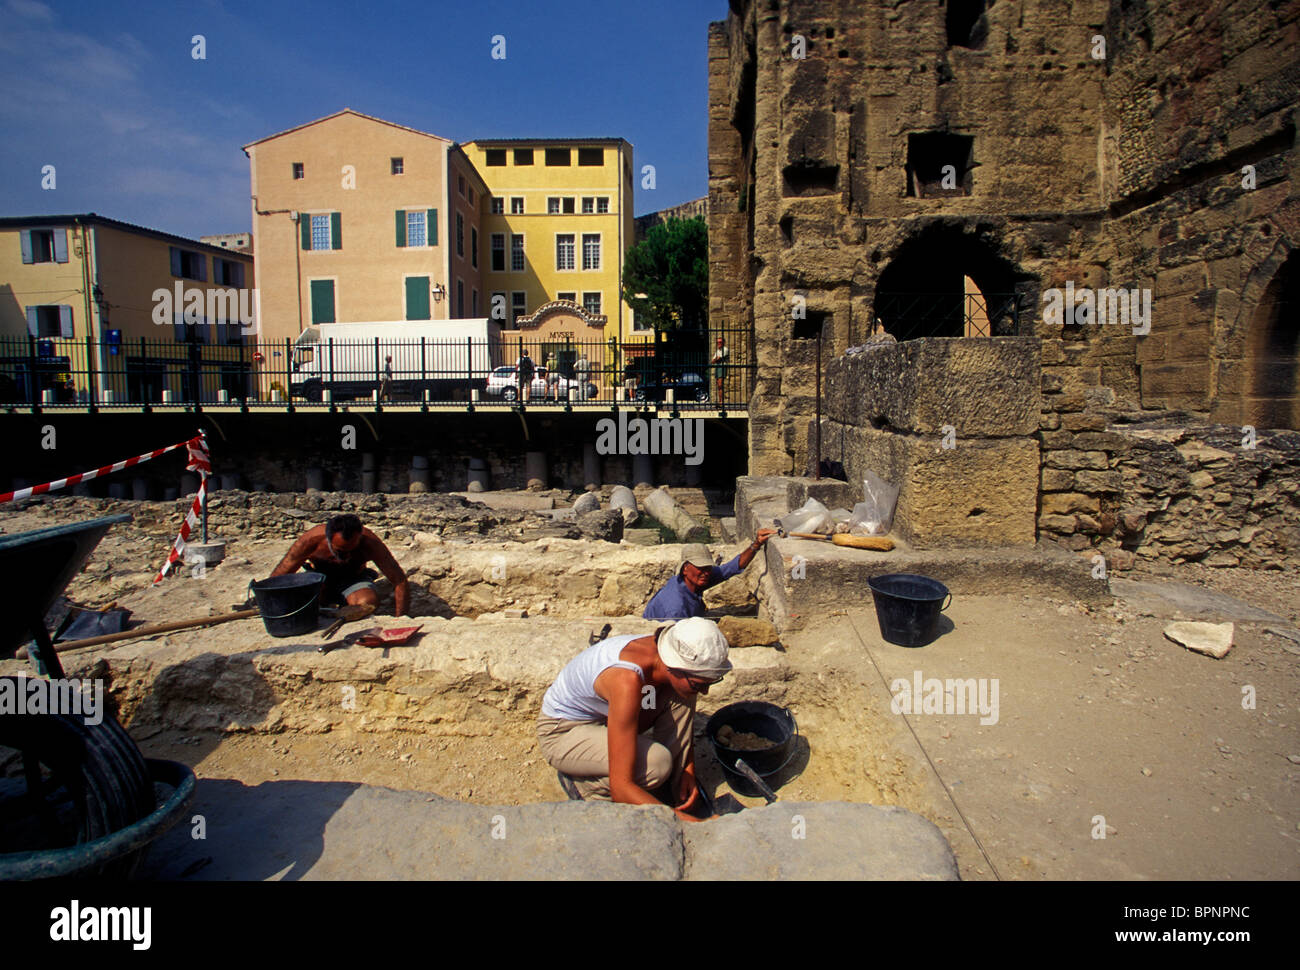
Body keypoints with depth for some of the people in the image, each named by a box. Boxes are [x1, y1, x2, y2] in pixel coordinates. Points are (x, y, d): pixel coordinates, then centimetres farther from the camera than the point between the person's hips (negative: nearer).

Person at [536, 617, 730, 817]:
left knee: (681, 697, -16)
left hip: (604, 715, 7)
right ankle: (580, 782, -4)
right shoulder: (627, 680, -40)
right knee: (657, 763, -30)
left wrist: (689, 770, -8)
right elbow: (621, 787, -40)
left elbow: (683, 722, 5)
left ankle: (676, 792, -2)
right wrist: (690, 823, -40)